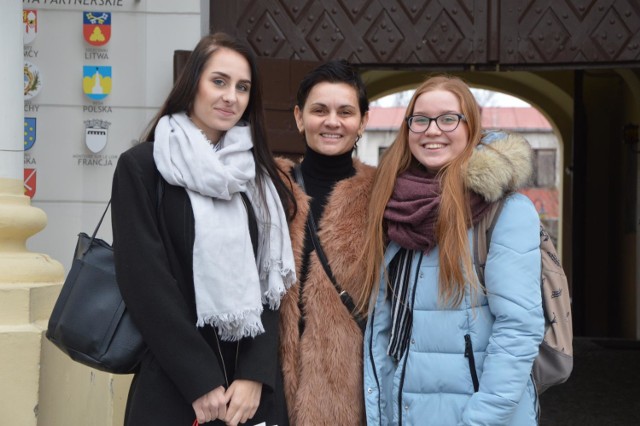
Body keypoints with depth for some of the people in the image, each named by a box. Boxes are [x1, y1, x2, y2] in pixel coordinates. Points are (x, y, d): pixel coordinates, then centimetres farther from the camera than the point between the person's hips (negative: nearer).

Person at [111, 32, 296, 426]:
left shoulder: (258, 174, 10)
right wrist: (201, 382, -14)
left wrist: (256, 375, -8)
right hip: (173, 388, -4)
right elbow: (145, 281, -10)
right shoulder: (142, 166, -3)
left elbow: (271, 283, 4)